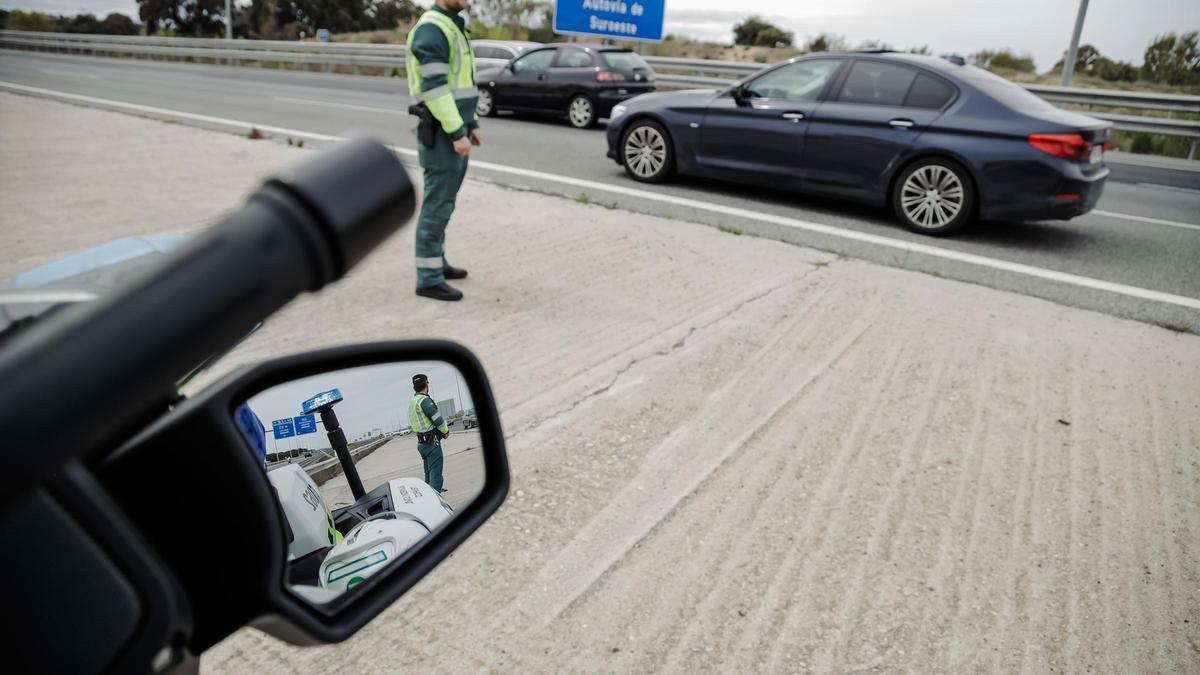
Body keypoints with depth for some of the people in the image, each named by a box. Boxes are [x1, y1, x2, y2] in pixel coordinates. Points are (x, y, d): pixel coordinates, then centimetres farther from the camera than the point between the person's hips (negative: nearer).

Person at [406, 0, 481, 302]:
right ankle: (428, 279, -2)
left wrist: (471, 125, 17)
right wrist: (458, 133, -24)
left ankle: (435, 261, 28)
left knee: (444, 201, 16)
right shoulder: (431, 29, -16)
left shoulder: (454, 28, 17)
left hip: (455, 129, 10)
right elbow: (435, 87, -23)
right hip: (442, 132, -10)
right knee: (437, 204, -7)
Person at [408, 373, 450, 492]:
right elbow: (438, 420, -18)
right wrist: (446, 431, 0)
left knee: (429, 473, 20)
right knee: (436, 474, -9)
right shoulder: (425, 400, -16)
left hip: (421, 442, 9)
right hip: (432, 442, -9)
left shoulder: (411, 402, 13)